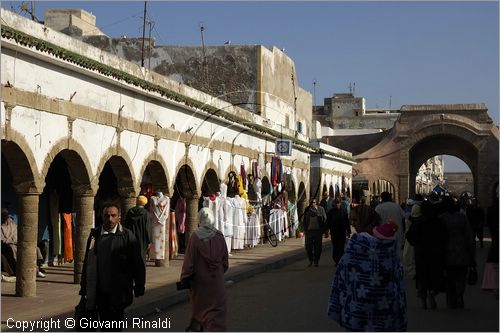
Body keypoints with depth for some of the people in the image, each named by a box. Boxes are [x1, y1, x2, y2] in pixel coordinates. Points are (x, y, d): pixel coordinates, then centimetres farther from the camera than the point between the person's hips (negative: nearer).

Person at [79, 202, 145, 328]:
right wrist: (84, 288, 11)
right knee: (105, 323, 10)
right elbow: (87, 262, 11)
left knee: (115, 323, -2)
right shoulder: (94, 235, 6)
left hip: (118, 292, -3)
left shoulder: (127, 236, -3)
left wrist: (139, 288, -3)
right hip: (100, 291, 3)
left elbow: (137, 264, -2)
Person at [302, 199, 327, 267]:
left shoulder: (321, 209, 2)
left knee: (318, 247, 3)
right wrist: (305, 229, 2)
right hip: (309, 230, 1)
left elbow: (324, 220, 4)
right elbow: (304, 220, 10)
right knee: (308, 247, 3)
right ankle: (310, 260, 21)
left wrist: (323, 229, -3)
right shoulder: (307, 210, 6)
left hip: (318, 230, -1)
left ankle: (316, 261, 16)